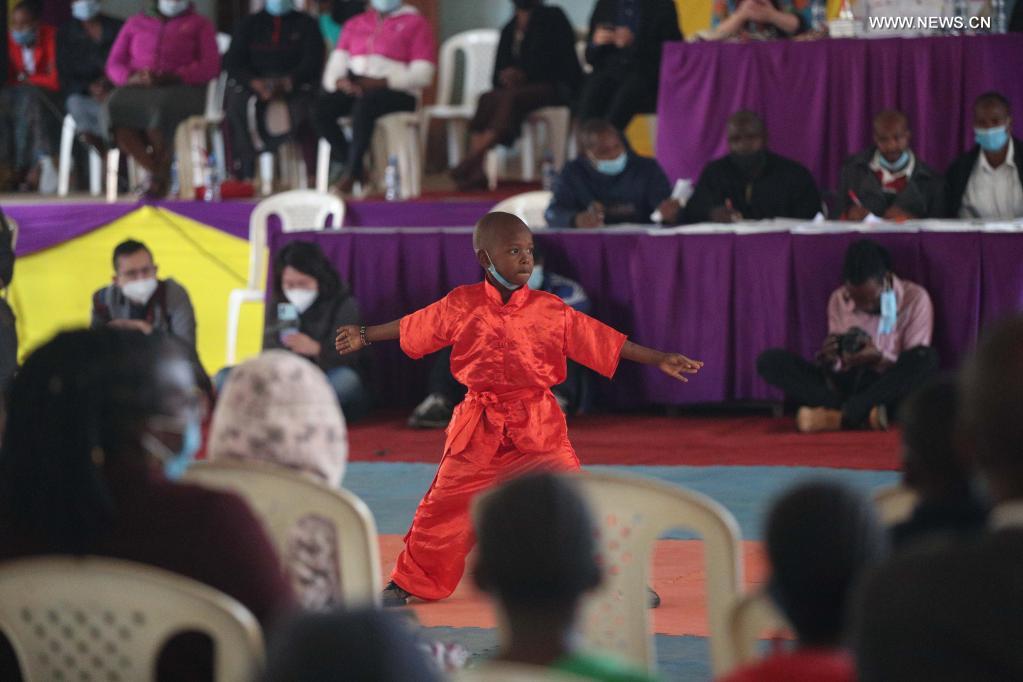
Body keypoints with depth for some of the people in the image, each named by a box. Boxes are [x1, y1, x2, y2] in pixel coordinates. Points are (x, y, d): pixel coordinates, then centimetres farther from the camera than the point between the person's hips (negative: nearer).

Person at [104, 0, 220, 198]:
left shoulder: (200, 24, 17)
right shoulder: (135, 23, 24)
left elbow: (210, 67, 2)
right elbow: (114, 65, 16)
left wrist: (172, 77, -15)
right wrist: (131, 77, -9)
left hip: (182, 89, -2)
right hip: (138, 90, 2)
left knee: (160, 109, -39)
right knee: (116, 106, -34)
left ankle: (159, 173, -20)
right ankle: (156, 171, -28)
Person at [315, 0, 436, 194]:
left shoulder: (415, 23, 7)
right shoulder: (354, 24, 22)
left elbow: (422, 74, -5)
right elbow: (337, 63, 12)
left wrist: (381, 82, -16)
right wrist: (340, 81, -13)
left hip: (396, 91, -5)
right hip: (354, 89, 5)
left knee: (364, 104, -38)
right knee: (320, 107, -26)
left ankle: (350, 174, -29)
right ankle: (357, 171, -23)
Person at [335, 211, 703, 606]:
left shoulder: (551, 311, -2)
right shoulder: (461, 306, -2)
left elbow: (605, 341, 3)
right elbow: (411, 327, 13)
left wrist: (659, 360, 1)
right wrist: (364, 336, 22)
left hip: (539, 427, 0)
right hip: (479, 430, 0)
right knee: (446, 507, 5)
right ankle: (409, 584, 21)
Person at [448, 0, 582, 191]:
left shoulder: (552, 18, 0)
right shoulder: (509, 30, 16)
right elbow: (499, 74, 10)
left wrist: (522, 75, -15)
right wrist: (506, 77, -11)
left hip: (556, 87, -6)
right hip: (520, 87, 6)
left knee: (511, 97, -35)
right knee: (487, 99, -26)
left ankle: (474, 158, -44)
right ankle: (476, 169, -41)